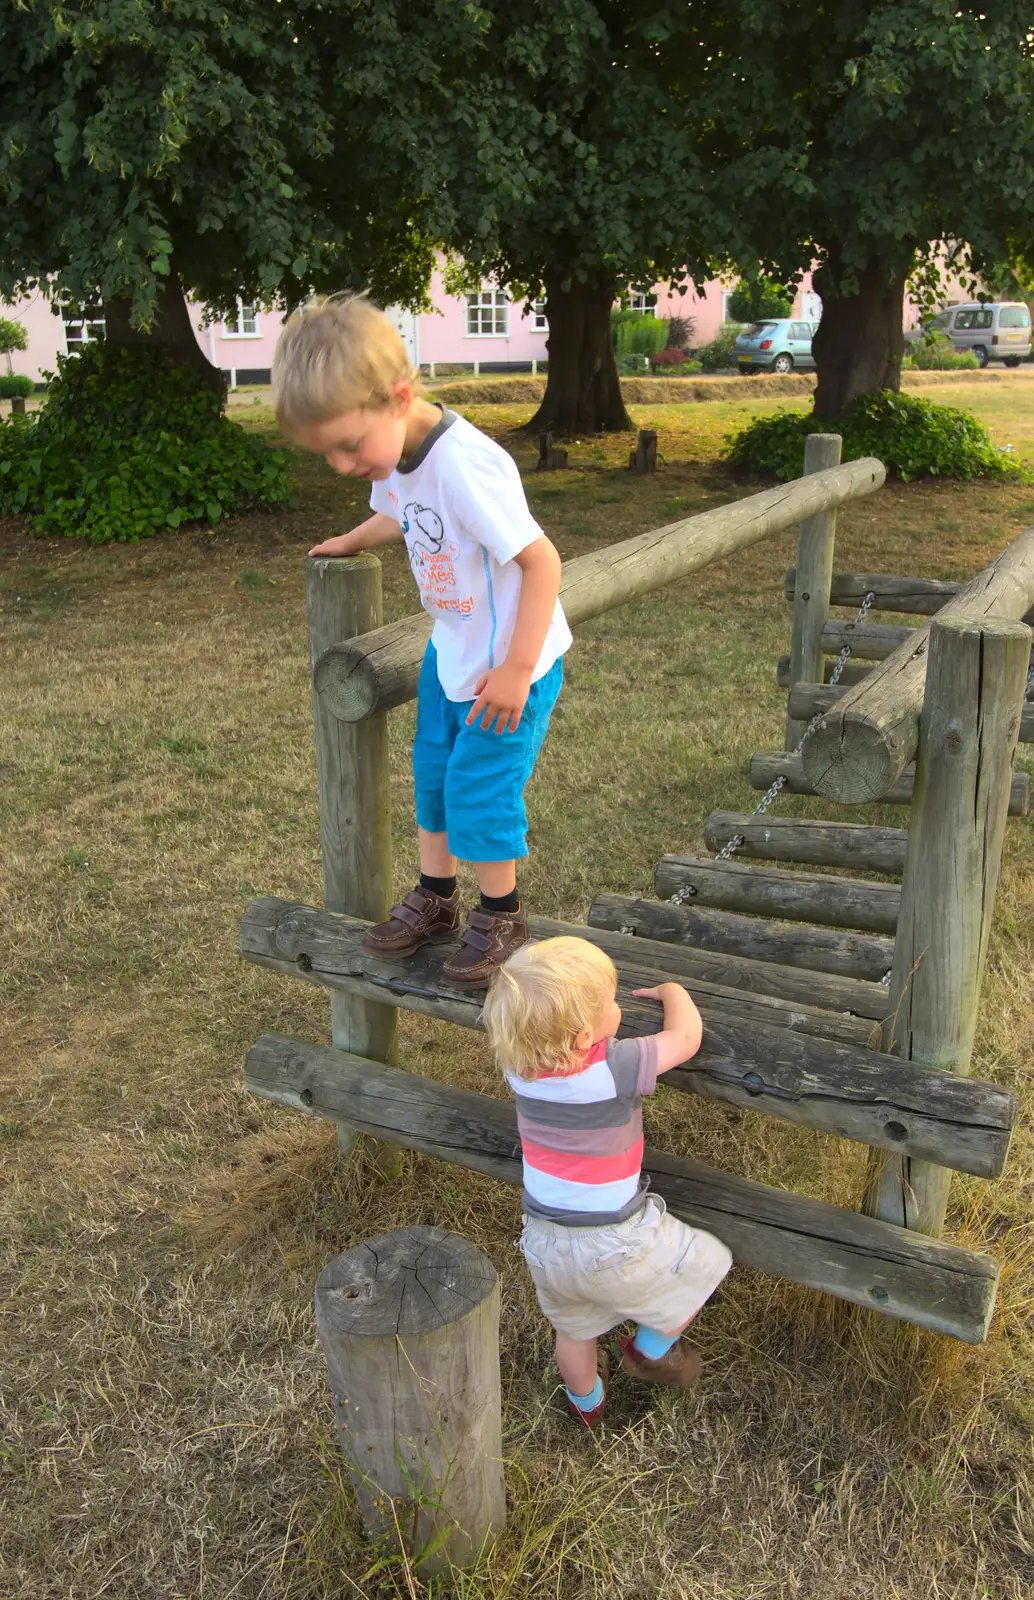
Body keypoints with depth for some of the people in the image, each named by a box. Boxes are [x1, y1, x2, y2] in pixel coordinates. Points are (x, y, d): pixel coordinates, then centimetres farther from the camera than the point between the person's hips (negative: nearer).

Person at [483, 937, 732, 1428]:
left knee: (574, 1329, 33)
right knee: (705, 1263, 21)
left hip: (544, 1243, 6)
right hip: (614, 1247, -6)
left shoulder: (518, 1062, -13)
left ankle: (587, 1402, 59)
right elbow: (686, 1036, -16)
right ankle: (651, 1349, 38)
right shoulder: (614, 1068, -29)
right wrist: (672, 991, 2)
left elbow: (518, 1018, 12)